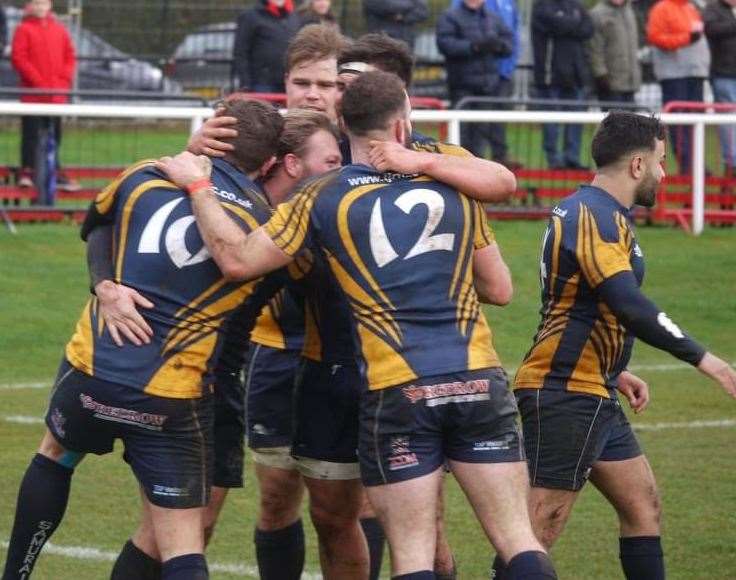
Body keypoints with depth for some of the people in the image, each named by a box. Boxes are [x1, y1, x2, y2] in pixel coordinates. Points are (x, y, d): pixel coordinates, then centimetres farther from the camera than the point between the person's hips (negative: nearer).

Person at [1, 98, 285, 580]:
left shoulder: (146, 177, 2)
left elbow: (93, 224, 22)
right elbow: (249, 314, 9)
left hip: (90, 372, 2)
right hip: (174, 399, -2)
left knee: (53, 458, 33)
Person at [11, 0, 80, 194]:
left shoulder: (59, 29, 11)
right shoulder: (24, 29, -2)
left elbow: (70, 57, 12)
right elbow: (18, 58, -10)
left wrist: (64, 80, -1)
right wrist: (37, 82, -15)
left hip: (56, 95, 5)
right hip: (33, 94, -5)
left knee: (54, 134, 11)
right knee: (31, 132, -5)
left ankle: (55, 173, 19)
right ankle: (27, 172, -2)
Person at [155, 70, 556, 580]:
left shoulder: (324, 197, 0)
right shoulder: (452, 183, 7)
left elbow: (238, 260, -3)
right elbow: (499, 289, 13)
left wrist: (198, 185, 7)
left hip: (395, 390, -1)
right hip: (478, 380, 2)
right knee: (519, 539, 3)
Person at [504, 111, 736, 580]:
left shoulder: (600, 214, 16)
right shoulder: (593, 216, -17)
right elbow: (630, 308, -28)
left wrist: (616, 372, 22)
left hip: (593, 396, 11)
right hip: (565, 395, -11)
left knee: (643, 506, 12)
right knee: (544, 525, -11)